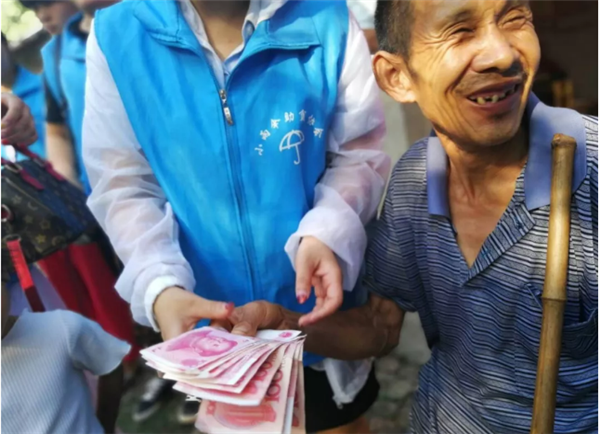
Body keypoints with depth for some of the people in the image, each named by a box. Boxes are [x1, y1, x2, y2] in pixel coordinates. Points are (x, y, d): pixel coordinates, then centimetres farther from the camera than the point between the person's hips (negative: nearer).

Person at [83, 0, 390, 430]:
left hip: (319, 312, 0)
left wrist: (327, 233, -27)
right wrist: (159, 286, -27)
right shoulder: (115, 35, -11)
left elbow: (359, 153, -6)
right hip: (209, 321, 1)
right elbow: (125, 186, -10)